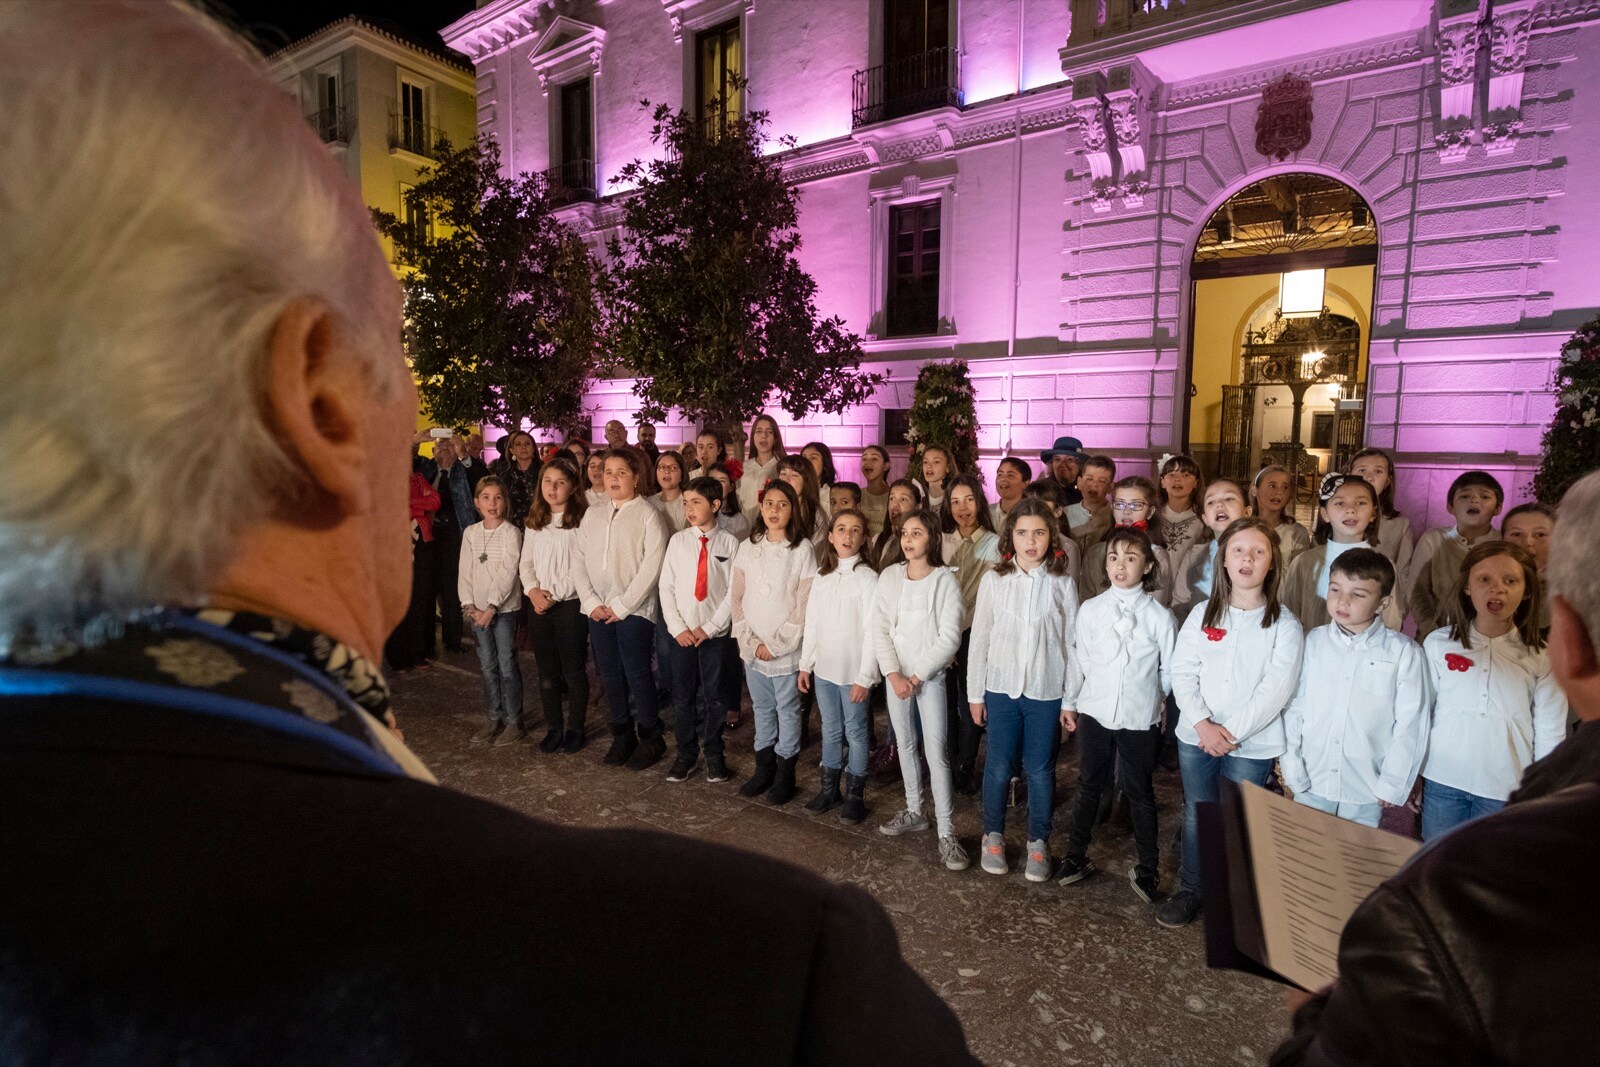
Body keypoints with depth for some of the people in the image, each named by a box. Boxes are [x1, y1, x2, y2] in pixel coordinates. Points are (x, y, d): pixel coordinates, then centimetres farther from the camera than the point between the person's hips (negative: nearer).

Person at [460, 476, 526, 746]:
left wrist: (492, 607, -15)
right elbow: (465, 572, 6)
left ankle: (514, 722, 8)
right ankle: (495, 718, 22)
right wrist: (469, 605, -5)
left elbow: (508, 573, -12)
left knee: (507, 666, -2)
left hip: (504, 607, -5)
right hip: (478, 610, 5)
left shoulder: (511, 532, -7)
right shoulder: (470, 533, 7)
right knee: (487, 666, 11)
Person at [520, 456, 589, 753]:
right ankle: (553, 728, 24)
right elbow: (526, 562, 12)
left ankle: (575, 729, 18)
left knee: (574, 671, 4)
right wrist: (533, 590, -6)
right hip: (538, 605, 5)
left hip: (571, 604, -5)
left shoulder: (583, 519, -7)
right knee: (547, 672, 11)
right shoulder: (534, 521, 12)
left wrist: (555, 594, -14)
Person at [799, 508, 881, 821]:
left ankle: (855, 795, 21)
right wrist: (805, 665, 8)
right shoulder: (822, 575, 6)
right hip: (823, 669, 5)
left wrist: (865, 677, -15)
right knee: (830, 731, 16)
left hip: (853, 672, -5)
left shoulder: (867, 577, -11)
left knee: (855, 733, 7)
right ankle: (829, 789, 29)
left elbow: (872, 631, -13)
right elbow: (811, 624, 9)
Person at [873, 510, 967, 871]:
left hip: (930, 676, -4)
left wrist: (918, 676, -13)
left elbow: (949, 637, -12)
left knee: (936, 753, -6)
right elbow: (880, 628, -1)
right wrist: (893, 674, -11)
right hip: (895, 675, 4)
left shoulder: (945, 579, -10)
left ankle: (947, 833, 2)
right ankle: (914, 811, 32)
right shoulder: (889, 576, 1)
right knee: (905, 744, 15)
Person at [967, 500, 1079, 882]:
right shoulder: (994, 579, -1)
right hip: (1001, 688, 1)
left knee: (1040, 769, 9)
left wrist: (1072, 699, 1)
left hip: (1047, 691, 0)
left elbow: (1072, 641, 1)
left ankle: (1038, 843, 28)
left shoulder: (1063, 583, -2)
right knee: (999, 766, 8)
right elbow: (979, 638, 2)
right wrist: (975, 693, 3)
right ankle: (993, 835, 29)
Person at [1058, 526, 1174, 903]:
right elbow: (1077, 659, 5)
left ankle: (1147, 869, 26)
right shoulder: (1090, 610, -3)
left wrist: (1158, 701, 9)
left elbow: (1170, 669, 3)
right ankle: (1076, 857, 28)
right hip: (1094, 712, 1)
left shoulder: (1159, 616, -7)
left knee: (1140, 792, 10)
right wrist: (1069, 702, 10)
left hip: (1140, 719, -1)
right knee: (1090, 787, 14)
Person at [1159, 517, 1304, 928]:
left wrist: (1232, 732, -16)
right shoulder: (1202, 615, 3)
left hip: (1253, 744, -2)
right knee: (1196, 816, 14)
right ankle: (1190, 890, 31)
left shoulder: (1284, 625, -5)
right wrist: (1202, 723, -14)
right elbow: (1182, 672, -1)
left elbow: (1276, 689, -12)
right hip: (1195, 736, 3)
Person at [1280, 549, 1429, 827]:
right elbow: (1293, 708, 0)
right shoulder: (1312, 642, -3)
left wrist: (1392, 785, -3)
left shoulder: (1403, 652, -7)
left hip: (1366, 793, -1)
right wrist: (1291, 770, -1)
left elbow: (1410, 724, -4)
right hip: (1311, 784, 2)